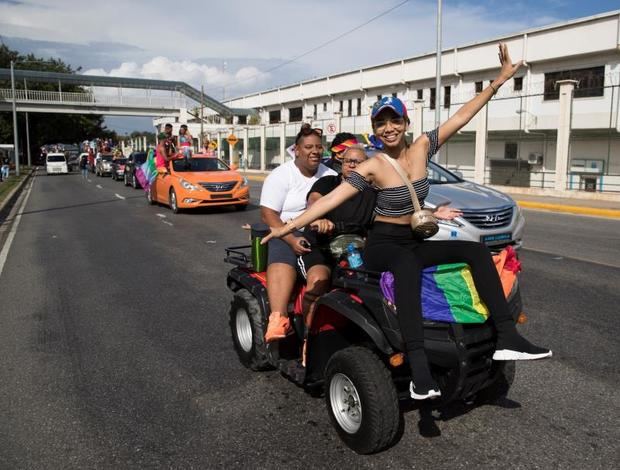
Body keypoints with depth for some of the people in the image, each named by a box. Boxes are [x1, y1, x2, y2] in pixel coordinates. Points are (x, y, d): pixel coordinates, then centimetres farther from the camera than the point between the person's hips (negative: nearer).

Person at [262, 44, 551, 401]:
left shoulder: (422, 147, 1)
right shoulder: (371, 168, -11)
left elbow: (463, 115, -1)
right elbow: (331, 200, -17)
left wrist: (500, 79, -4)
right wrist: (289, 226, -25)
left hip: (414, 242, 5)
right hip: (383, 244, -5)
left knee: (477, 250, -15)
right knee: (407, 262, -40)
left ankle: (506, 337, -18)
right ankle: (418, 363, -49)